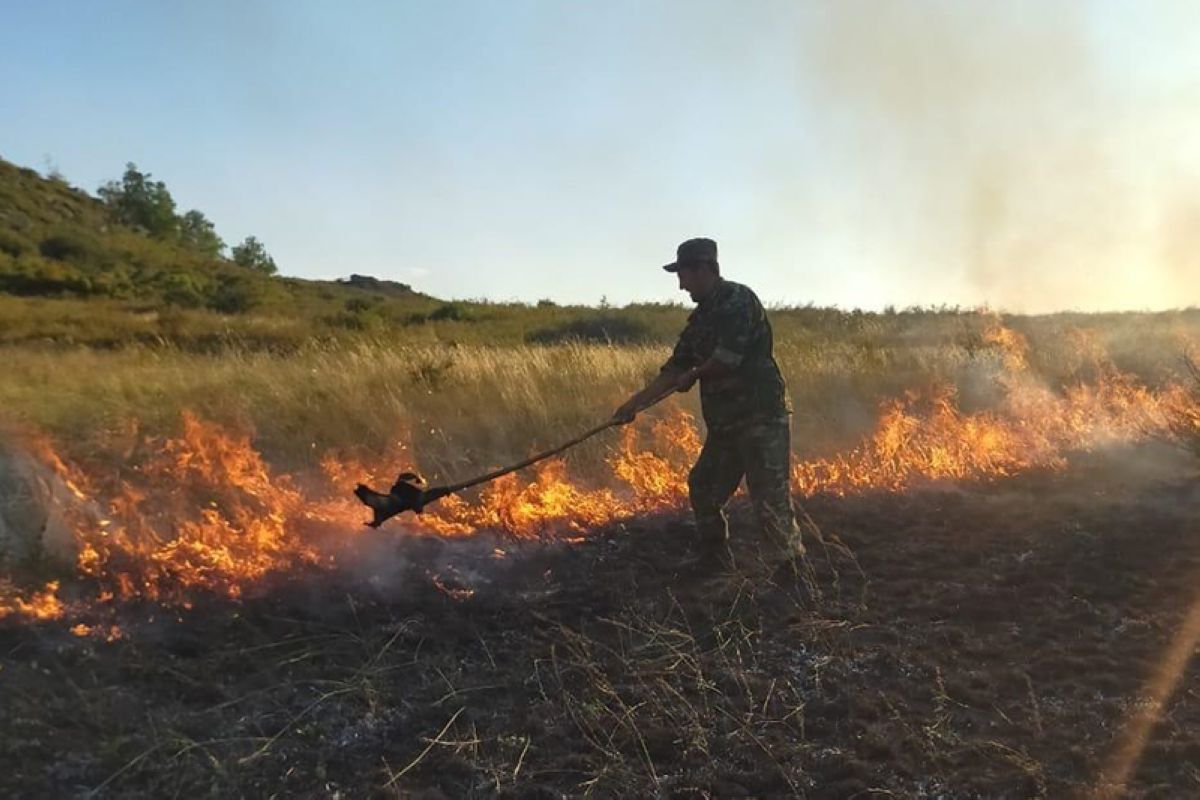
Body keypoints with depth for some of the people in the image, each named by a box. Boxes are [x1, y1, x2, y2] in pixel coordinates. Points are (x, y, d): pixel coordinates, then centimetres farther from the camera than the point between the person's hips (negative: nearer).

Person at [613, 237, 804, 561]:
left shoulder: (739, 300, -13)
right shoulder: (701, 316, 14)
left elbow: (726, 359, -22)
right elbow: (675, 368, 16)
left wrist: (692, 375, -2)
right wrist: (635, 402, 12)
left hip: (761, 419, -9)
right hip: (725, 424, 9)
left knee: (770, 504, -10)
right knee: (703, 492, 16)